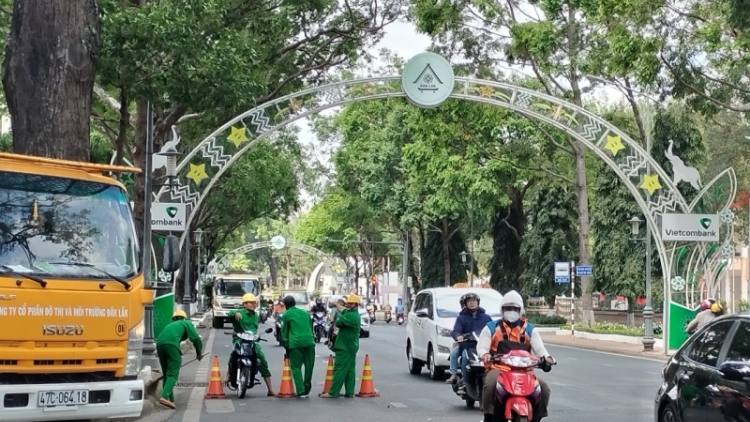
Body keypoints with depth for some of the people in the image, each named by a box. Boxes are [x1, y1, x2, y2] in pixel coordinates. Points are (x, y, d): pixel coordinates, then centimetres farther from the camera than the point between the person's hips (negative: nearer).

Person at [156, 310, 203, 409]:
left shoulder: (170, 325, 40)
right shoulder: (186, 323, 25)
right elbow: (196, 338, 13)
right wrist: (199, 353, 26)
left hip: (159, 344, 6)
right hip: (172, 344, -6)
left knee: (166, 374, 15)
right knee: (173, 374, -8)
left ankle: (170, 400, 13)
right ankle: (165, 397, -26)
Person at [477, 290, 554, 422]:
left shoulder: (529, 329, 17)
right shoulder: (491, 327, 12)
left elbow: (539, 347, 3)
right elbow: (482, 345, -1)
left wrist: (546, 357, -20)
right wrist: (485, 354, -26)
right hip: (498, 368, -2)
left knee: (543, 388, -17)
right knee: (491, 384, -35)